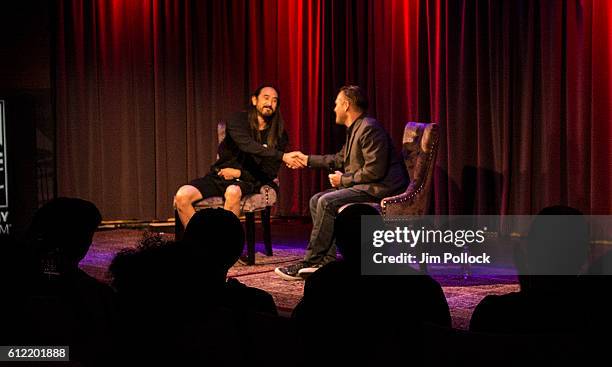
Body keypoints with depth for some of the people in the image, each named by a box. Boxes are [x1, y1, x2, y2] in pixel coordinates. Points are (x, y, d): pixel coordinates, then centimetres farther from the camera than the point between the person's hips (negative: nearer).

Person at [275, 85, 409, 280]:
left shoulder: (369, 129, -18)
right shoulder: (355, 128, 15)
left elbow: (374, 171, -25)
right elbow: (340, 159, 29)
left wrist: (343, 179, -13)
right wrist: (308, 160, 29)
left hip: (380, 188, -11)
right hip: (365, 186, 11)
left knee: (327, 202, -22)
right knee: (316, 200, 3)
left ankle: (311, 262, -13)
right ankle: (327, 260, -3)